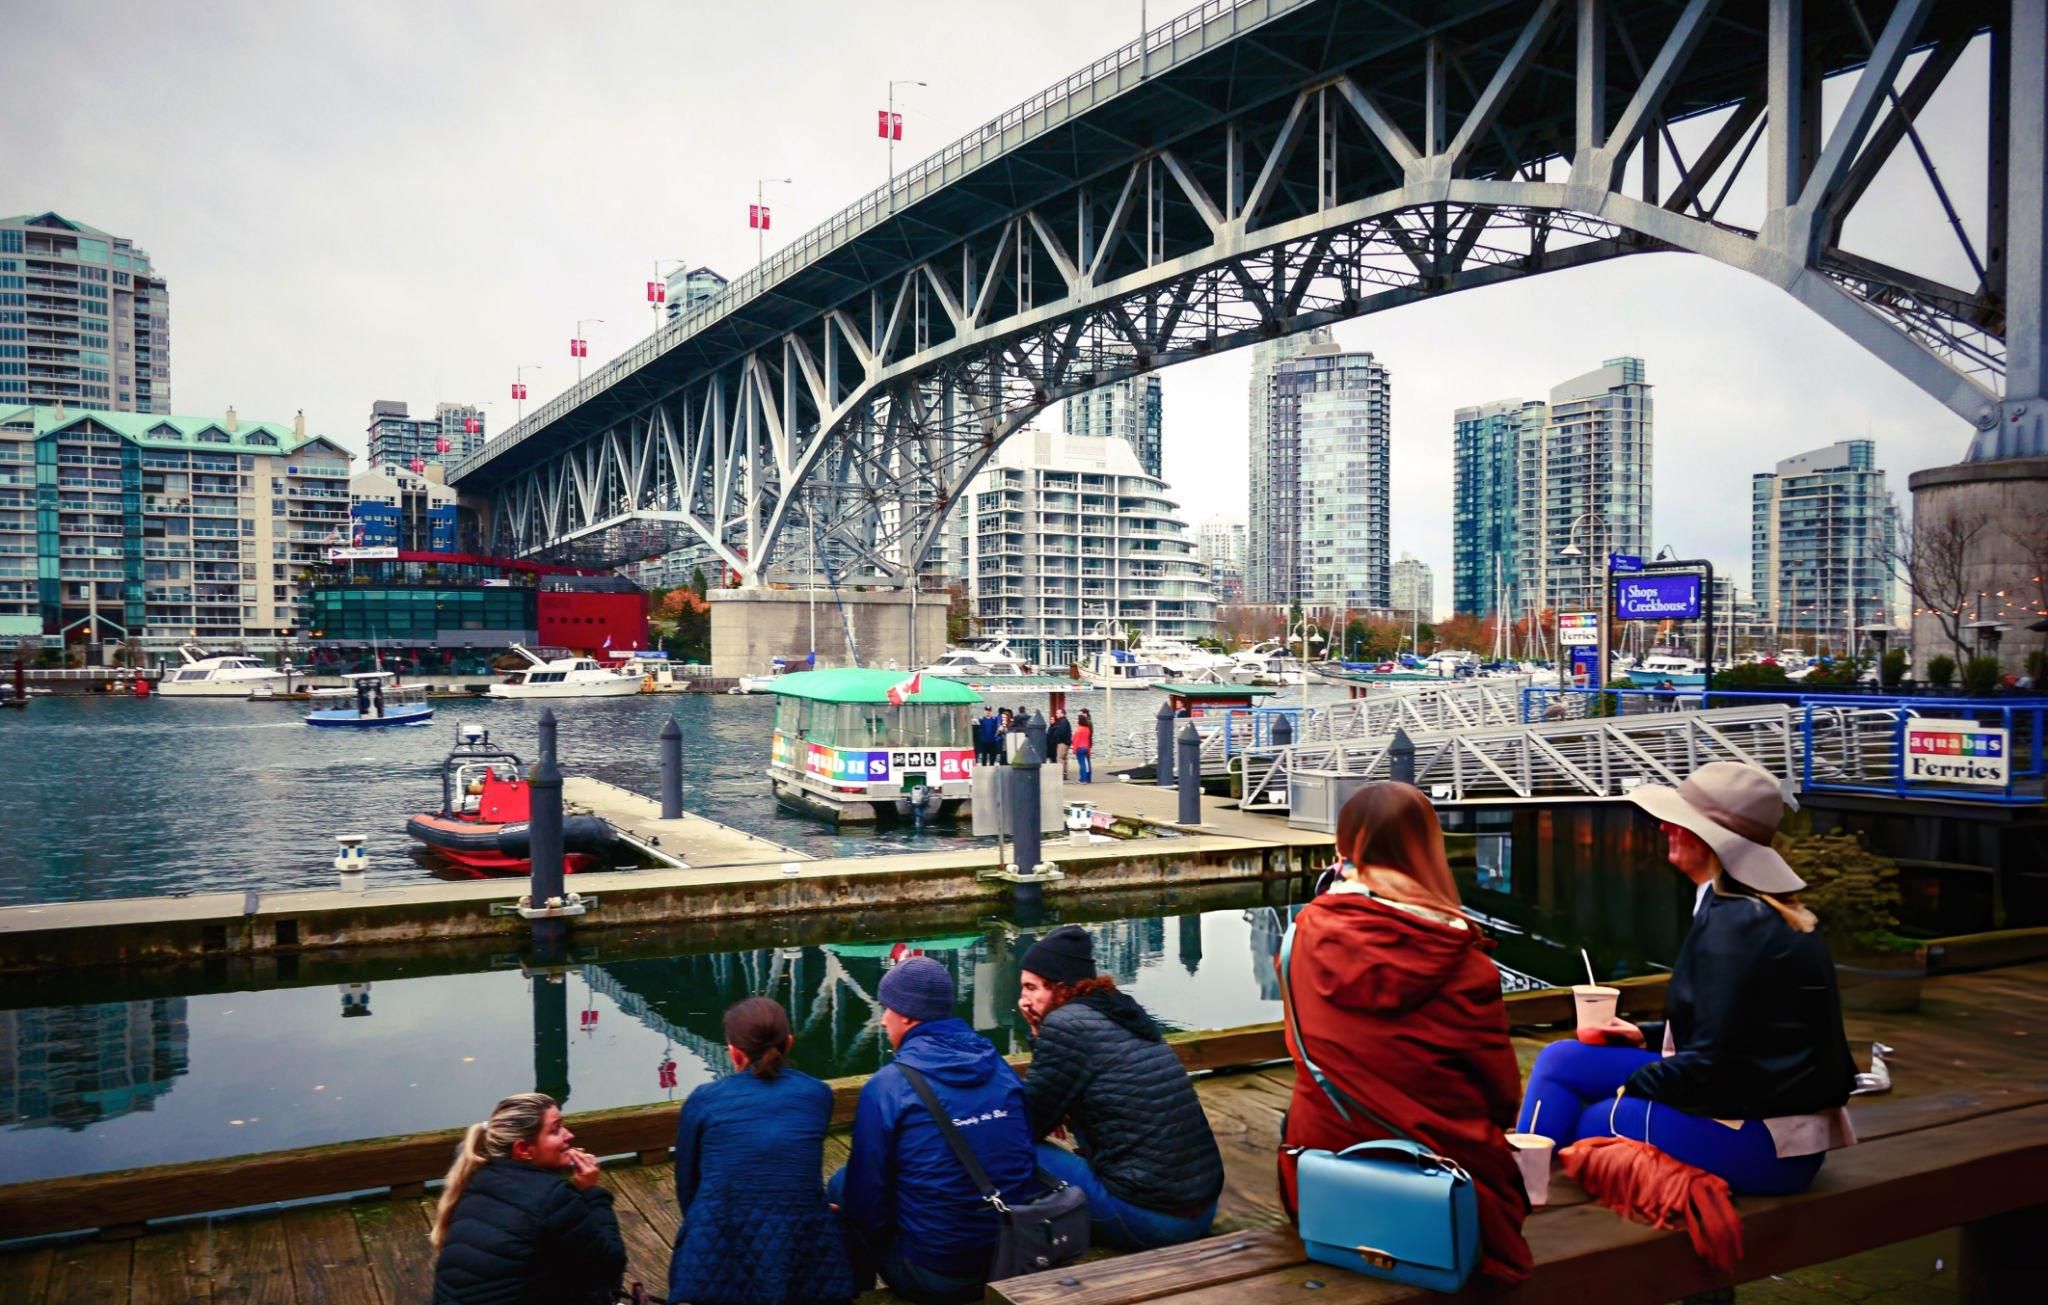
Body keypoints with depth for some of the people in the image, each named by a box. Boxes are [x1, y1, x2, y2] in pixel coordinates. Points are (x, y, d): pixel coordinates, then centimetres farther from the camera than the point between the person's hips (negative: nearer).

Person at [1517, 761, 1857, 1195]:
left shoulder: (1734, 924, -22)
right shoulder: (1755, 910, 8)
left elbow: (1713, 1064, -23)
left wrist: (1628, 1087, -8)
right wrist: (1646, 1036, 10)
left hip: (1764, 1144, -9)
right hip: (1758, 1109, 9)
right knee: (1560, 1060, 4)